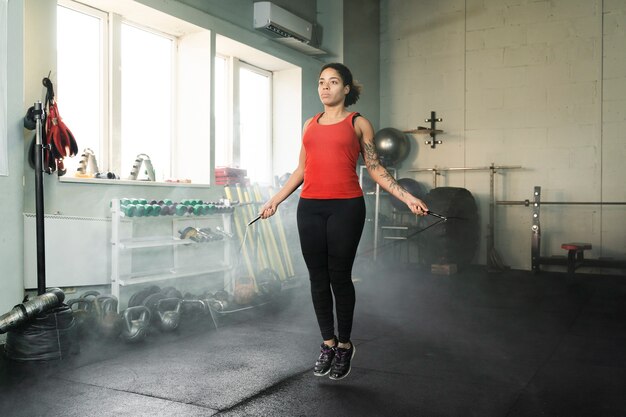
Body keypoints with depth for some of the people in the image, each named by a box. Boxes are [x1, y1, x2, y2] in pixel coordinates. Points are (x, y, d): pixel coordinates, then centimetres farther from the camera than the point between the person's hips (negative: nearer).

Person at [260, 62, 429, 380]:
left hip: (345, 207, -4)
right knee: (318, 278, 7)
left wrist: (407, 197, -6)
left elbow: (375, 169, 4)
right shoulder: (310, 124, 16)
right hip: (310, 208, 4)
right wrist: (276, 200, 22)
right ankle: (328, 343, 23)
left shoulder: (358, 123, 6)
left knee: (339, 277, 1)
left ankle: (345, 346, 19)